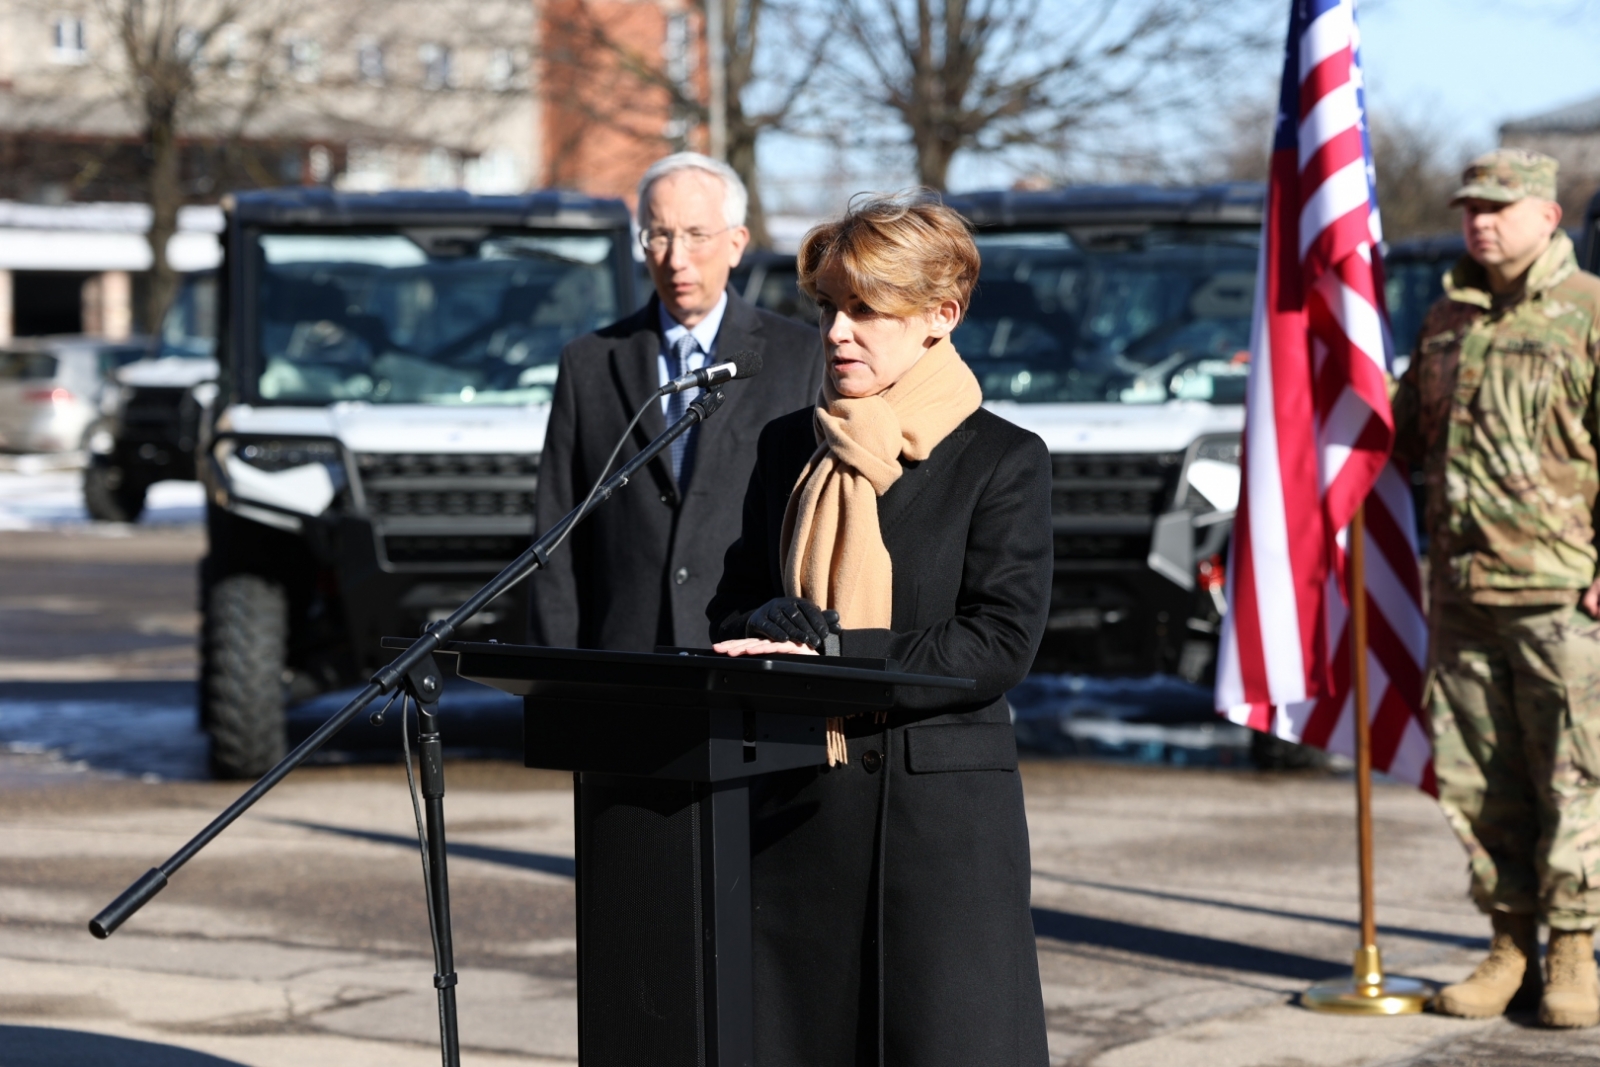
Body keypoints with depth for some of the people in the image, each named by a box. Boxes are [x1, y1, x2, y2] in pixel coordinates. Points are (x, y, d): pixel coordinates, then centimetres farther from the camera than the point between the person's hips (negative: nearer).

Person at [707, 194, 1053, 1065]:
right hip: (795, 806, 4)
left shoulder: (1002, 461, -2)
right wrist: (797, 624, -9)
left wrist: (827, 654, -17)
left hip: (941, 807, -4)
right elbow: (735, 608, 15)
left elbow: (999, 644, -10)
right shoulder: (787, 447, 13)